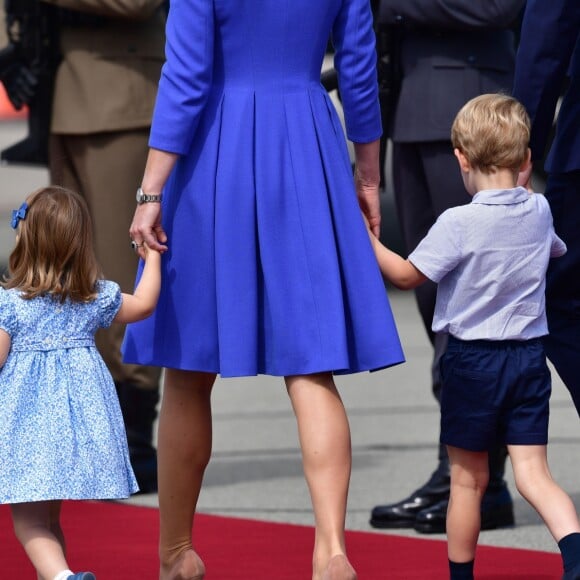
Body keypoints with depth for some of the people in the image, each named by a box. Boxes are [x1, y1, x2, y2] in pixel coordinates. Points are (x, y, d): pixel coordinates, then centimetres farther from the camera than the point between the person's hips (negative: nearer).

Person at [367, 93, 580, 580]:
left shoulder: (458, 224, -15)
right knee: (534, 473, 0)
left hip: (472, 361, -3)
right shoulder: (539, 211, 1)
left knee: (469, 480, 10)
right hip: (529, 357, 4)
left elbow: (406, 275, -6)